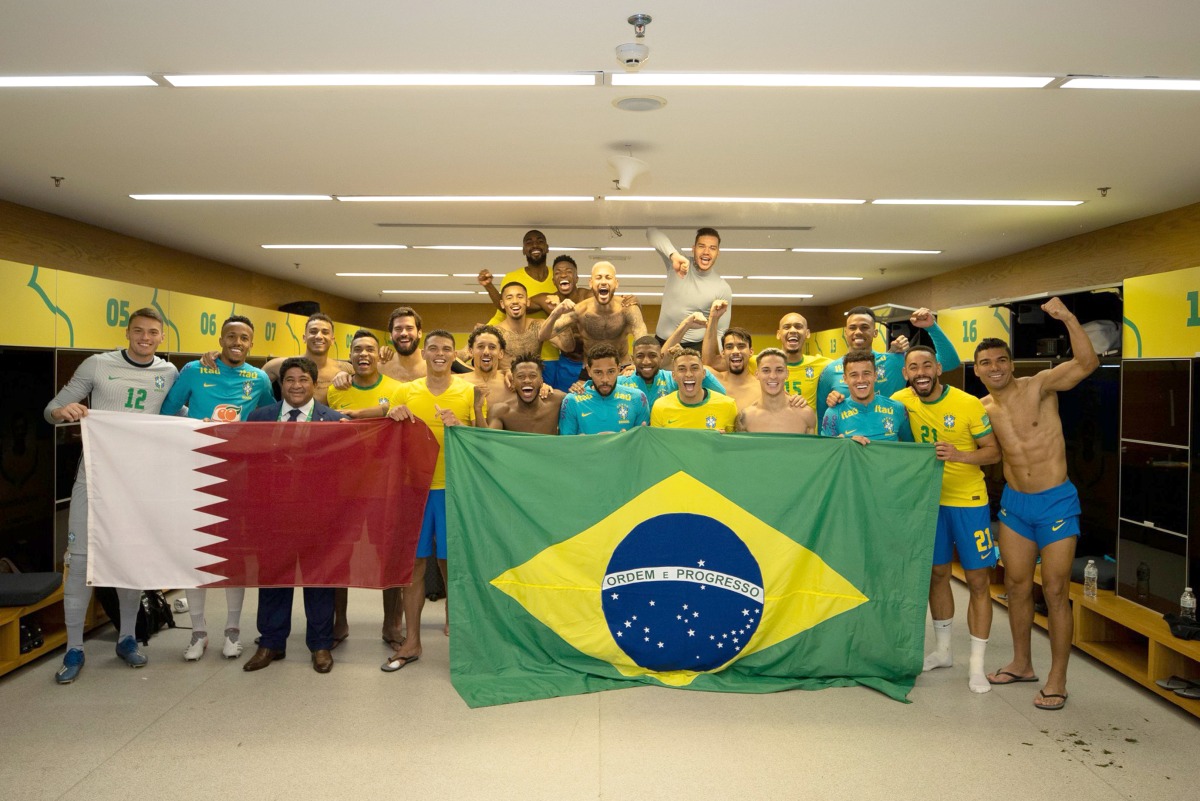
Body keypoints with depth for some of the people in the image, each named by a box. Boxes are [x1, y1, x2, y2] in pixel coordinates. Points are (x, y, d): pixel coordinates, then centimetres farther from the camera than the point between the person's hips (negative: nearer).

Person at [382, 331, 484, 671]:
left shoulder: (470, 392, 2)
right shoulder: (406, 392, 8)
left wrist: (459, 427, -16)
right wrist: (393, 416, -6)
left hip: (454, 487, -2)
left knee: (451, 562, 4)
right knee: (415, 563, 5)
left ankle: (454, 624, 23)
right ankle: (412, 641, 15)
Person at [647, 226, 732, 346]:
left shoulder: (723, 288, -3)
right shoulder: (676, 264, -2)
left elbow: (721, 332, 2)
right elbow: (651, 232, -12)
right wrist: (673, 254, -30)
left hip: (695, 347, -1)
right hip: (662, 343, 1)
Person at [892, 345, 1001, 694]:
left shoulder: (969, 404, -15)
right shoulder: (902, 401, -7)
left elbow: (994, 452, -9)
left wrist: (960, 455, -28)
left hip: (968, 500, -3)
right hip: (928, 498, 3)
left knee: (978, 580, 0)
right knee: (937, 573, 14)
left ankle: (977, 665, 10)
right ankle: (942, 649, 31)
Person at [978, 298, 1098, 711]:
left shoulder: (1039, 386, -12)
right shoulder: (983, 408, 3)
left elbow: (1087, 362, -26)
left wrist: (1068, 318, -37)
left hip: (1056, 502, -5)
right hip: (1014, 503, 5)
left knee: (1055, 592, 1)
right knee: (1016, 586, 13)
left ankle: (1057, 679, 13)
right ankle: (1021, 664, 30)